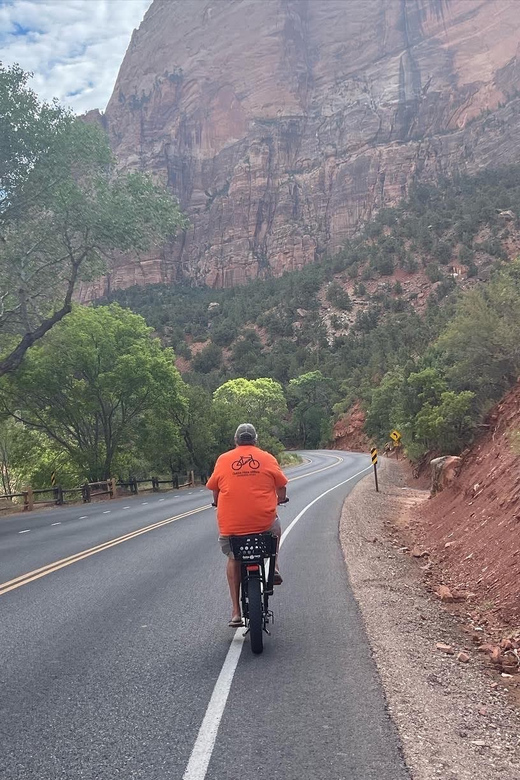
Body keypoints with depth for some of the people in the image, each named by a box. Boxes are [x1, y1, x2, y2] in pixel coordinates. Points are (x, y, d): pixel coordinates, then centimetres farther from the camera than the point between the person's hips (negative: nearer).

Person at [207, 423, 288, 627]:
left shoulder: (223, 459, 5)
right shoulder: (267, 458, 4)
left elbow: (214, 490, 11)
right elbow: (281, 490, 9)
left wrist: (219, 504, 32)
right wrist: (278, 500, 31)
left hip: (231, 524, 1)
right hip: (263, 522, 0)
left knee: (233, 560, 24)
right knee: (275, 525, 34)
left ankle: (236, 612, 20)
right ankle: (273, 567, 22)